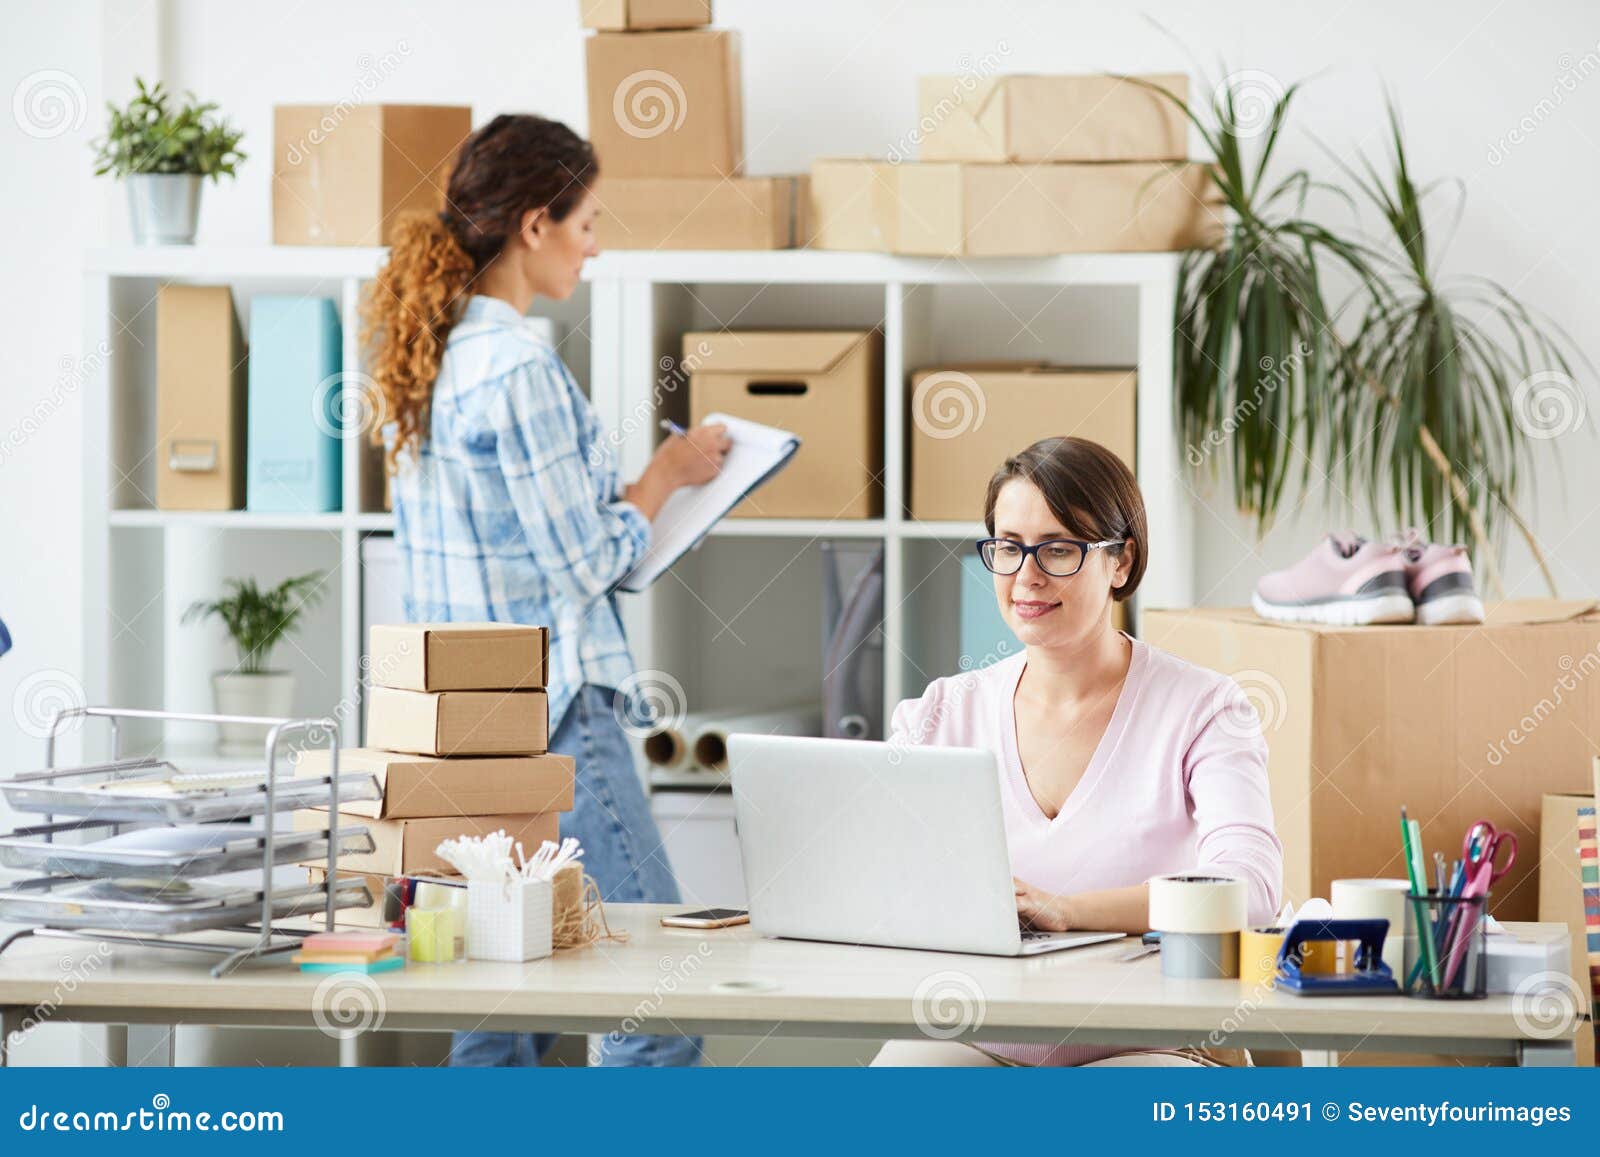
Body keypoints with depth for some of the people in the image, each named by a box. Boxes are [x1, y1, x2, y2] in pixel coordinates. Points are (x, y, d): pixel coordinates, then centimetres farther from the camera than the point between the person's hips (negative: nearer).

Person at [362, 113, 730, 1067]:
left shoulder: (423, 346, 11)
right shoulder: (517, 368, -18)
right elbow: (583, 564, -14)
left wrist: (631, 490, 16)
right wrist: (666, 475, 0)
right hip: (550, 704, -10)